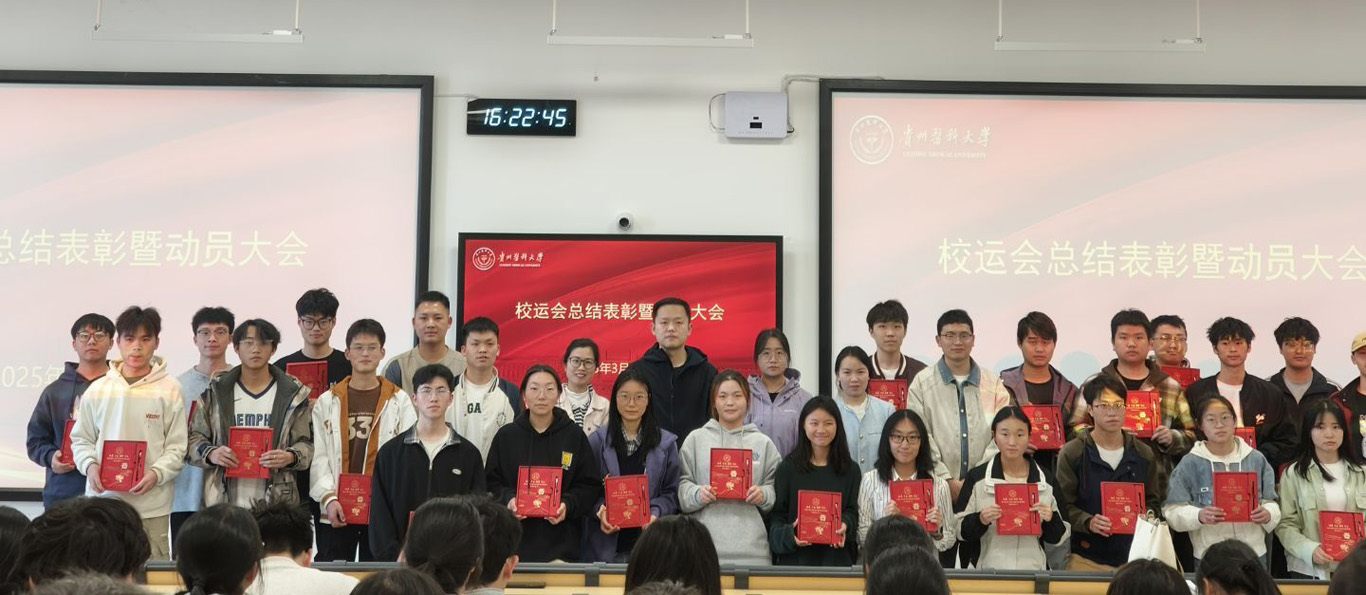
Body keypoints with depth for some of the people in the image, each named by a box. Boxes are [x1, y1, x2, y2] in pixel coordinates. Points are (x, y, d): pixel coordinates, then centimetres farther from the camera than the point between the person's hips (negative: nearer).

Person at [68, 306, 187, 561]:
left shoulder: (170, 390, -1)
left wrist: (156, 473, -17)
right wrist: (90, 465, -7)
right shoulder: (97, 390, 7)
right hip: (103, 501, 2)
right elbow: (81, 439, 13)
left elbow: (177, 447, -1)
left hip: (152, 505, -2)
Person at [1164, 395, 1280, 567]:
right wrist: (1199, 516, -22)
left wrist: (1268, 514, -14)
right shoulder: (1190, 463, -1)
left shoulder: (1256, 459, 6)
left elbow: (1271, 502, 8)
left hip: (1254, 553, 2)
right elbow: (1173, 511, -4)